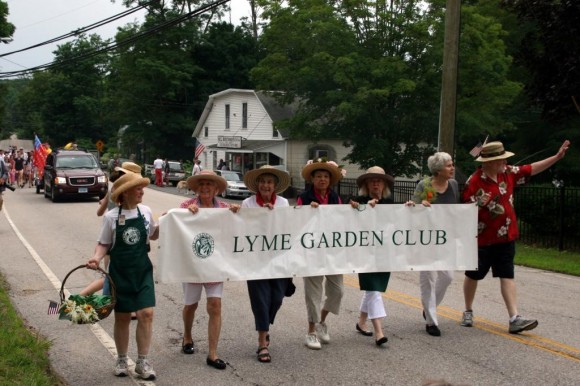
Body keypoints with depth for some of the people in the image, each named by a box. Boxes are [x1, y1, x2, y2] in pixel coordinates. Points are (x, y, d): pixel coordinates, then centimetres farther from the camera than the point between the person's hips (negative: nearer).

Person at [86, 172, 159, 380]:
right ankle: (121, 360, 27)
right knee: (122, 317, 8)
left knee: (146, 313, -8)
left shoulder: (145, 211, 0)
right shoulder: (111, 217, -8)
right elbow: (104, 244, -3)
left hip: (142, 270, 2)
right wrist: (97, 257, -22)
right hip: (120, 272, -2)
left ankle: (142, 361, 6)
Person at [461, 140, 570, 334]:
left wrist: (557, 156, 9)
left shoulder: (508, 173, 2)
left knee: (507, 276, 0)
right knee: (473, 275, 11)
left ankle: (514, 318, -5)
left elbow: (532, 169, 11)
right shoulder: (474, 182, -19)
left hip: (506, 237, 5)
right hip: (482, 239, -5)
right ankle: (468, 312, 30)